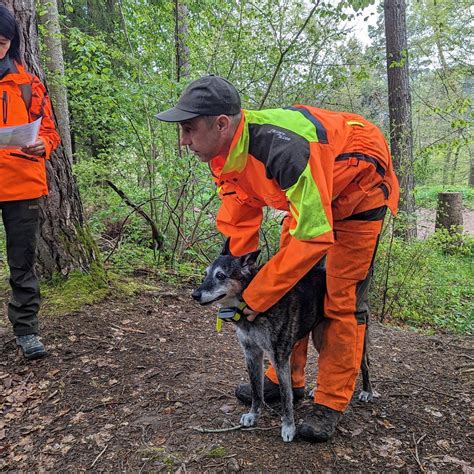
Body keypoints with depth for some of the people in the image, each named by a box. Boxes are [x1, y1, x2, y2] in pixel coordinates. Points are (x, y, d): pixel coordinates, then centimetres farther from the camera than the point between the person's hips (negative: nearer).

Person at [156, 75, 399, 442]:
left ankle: (332, 403, 7)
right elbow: (239, 224, -5)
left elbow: (313, 235, -38)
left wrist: (256, 296, -31)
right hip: (308, 194, 8)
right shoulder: (224, 151, -14)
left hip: (359, 189, -7)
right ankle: (287, 380, 22)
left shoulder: (282, 149, -41)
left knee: (342, 299, -7)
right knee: (289, 283, 7)